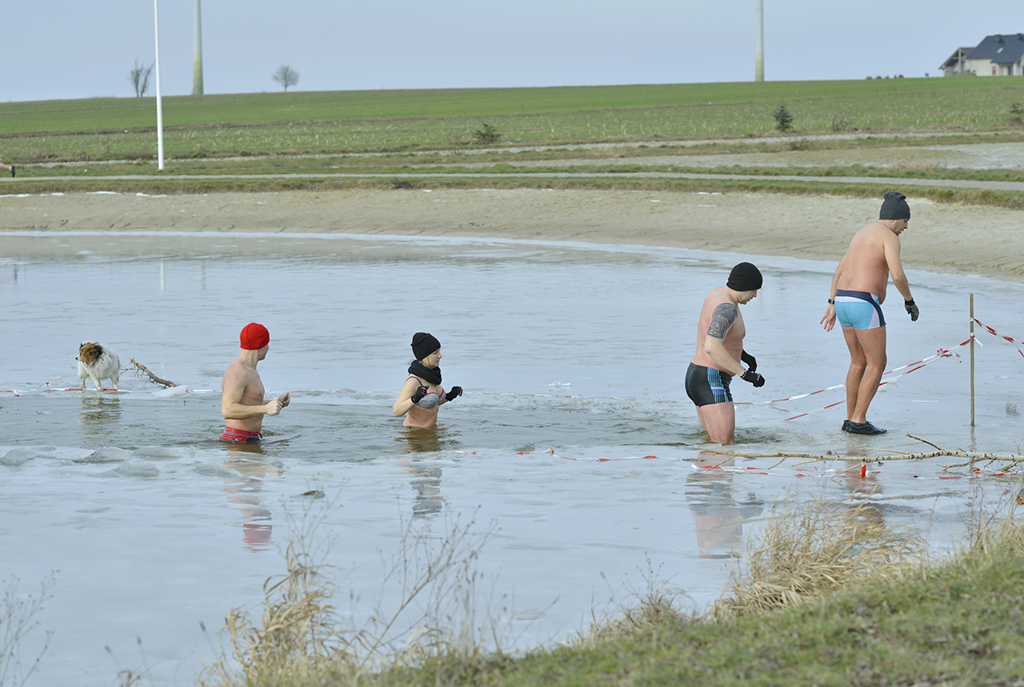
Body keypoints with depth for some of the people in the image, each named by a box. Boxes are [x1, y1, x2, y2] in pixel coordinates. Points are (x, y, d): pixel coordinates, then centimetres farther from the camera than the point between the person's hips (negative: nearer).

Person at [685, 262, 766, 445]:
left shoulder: (717, 293, 11)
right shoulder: (728, 308, -21)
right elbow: (711, 347, -33)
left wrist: (741, 354, 27)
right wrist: (744, 374, -30)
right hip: (712, 383, -11)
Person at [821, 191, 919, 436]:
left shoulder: (862, 235, 23)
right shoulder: (889, 237, -7)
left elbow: (839, 271, 25)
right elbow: (897, 275, -19)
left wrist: (832, 305, 25)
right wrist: (910, 301, -3)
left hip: (844, 303, 9)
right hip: (864, 305, -9)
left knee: (859, 363, 20)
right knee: (877, 364, 1)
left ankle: (851, 420, 22)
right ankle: (858, 421, -1)